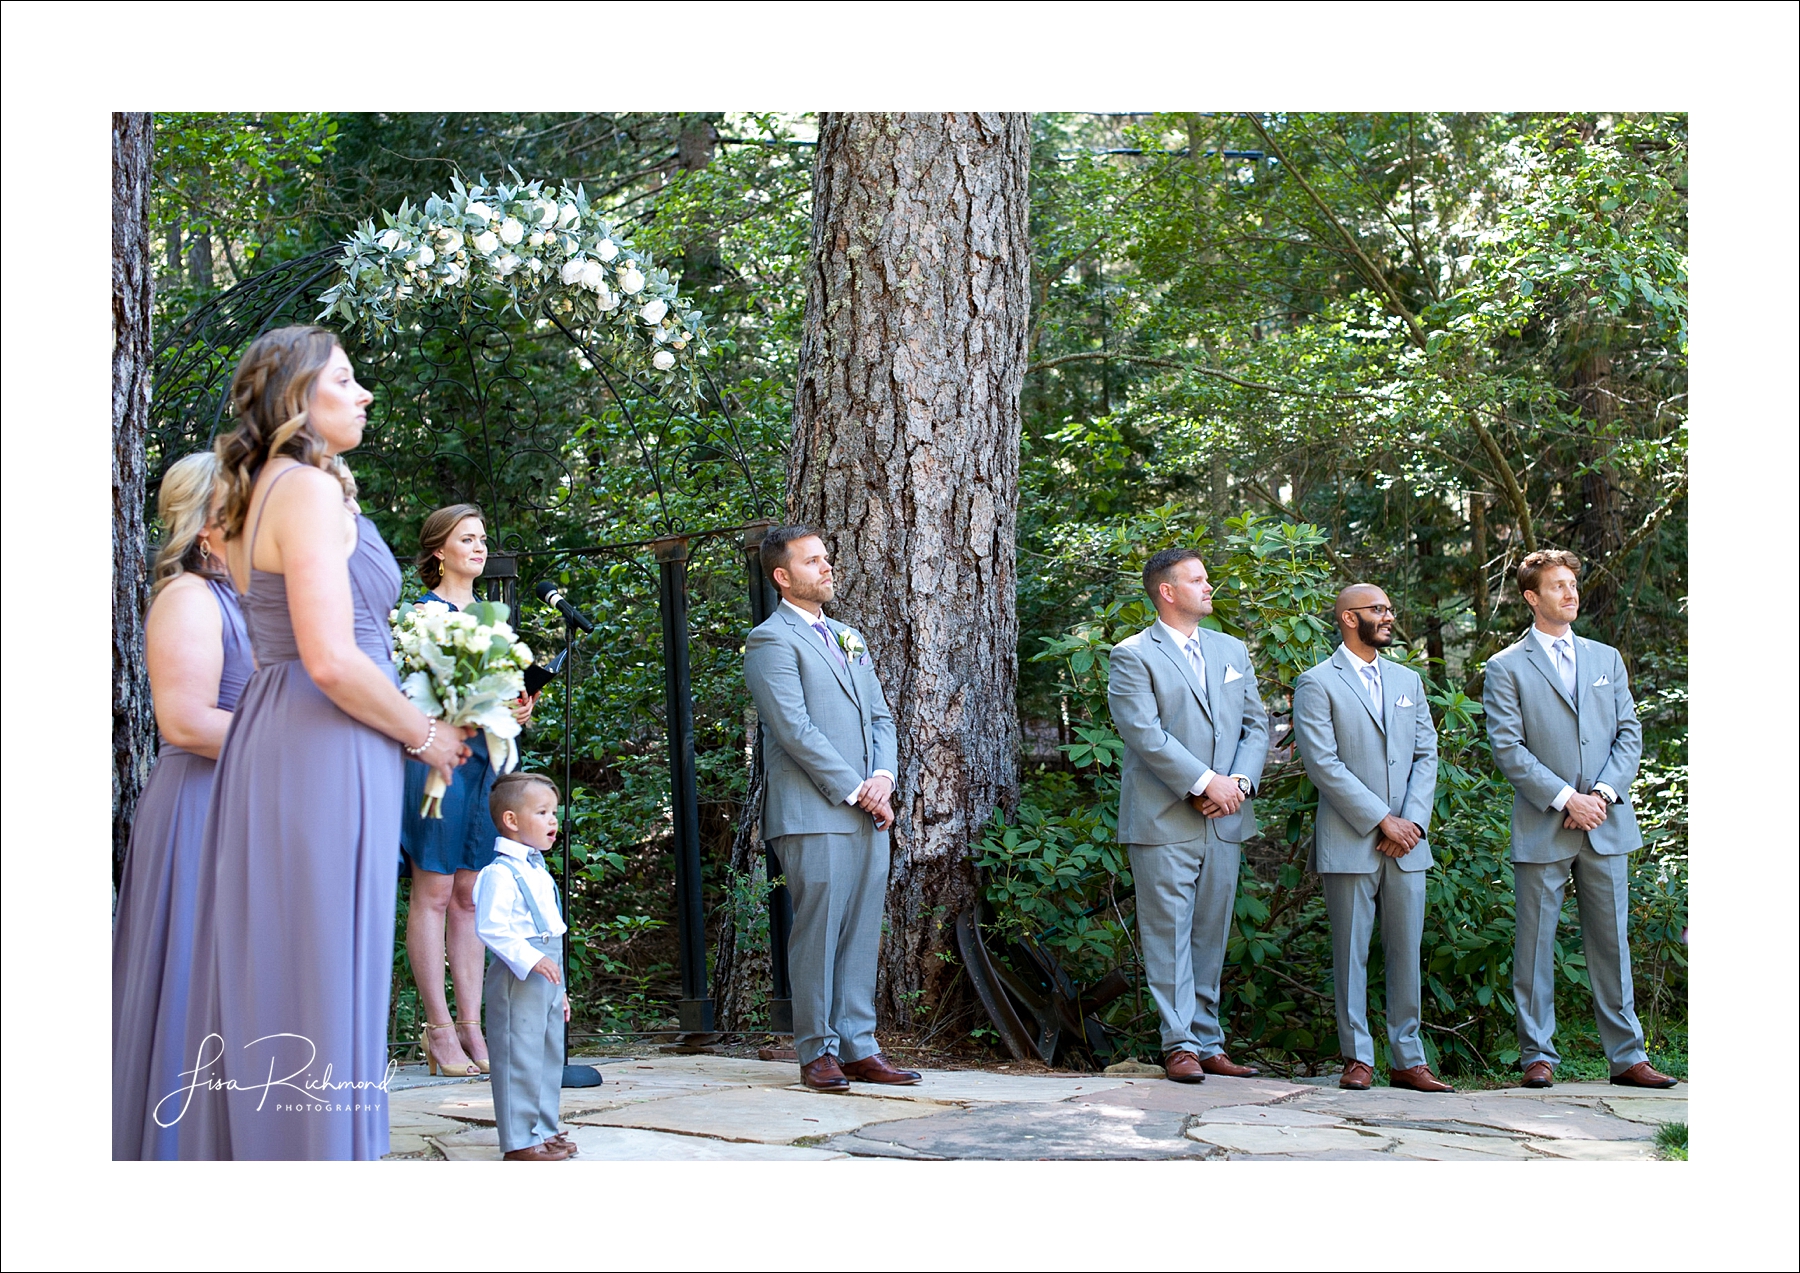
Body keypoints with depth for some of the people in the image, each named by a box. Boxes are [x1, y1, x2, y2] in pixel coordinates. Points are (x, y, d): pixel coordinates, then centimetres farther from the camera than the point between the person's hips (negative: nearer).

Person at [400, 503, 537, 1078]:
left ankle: (471, 1024, 9)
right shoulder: (422, 611, -2)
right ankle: (438, 1027, 0)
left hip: (486, 762, 6)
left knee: (471, 896, 7)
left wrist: (518, 712, 3)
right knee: (433, 894, -3)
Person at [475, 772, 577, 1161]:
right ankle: (518, 1142, -1)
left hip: (545, 976, 10)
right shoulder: (500, 873, -14)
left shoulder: (538, 872, 17)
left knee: (550, 1056, 14)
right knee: (520, 1058, -6)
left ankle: (544, 1130, 23)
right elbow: (490, 926, -23)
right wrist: (530, 960, -26)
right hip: (517, 981, -10)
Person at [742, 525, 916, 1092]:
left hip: (868, 814, 7)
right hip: (813, 815, -7)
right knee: (818, 933, -4)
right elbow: (795, 730, -13)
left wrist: (883, 778, 0)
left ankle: (859, 1046, 11)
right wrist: (853, 790, -13)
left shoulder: (850, 639, 22)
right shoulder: (772, 640, -5)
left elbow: (880, 716, 19)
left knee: (862, 934, 7)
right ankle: (818, 1051, 4)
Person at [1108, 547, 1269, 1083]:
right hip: (1164, 820, -6)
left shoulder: (1232, 651, 17)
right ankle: (1180, 1045, 0)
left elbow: (1256, 724, 13)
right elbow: (1144, 733, -13)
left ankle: (1208, 1043, 14)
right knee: (1169, 933, -4)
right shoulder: (1133, 655, -2)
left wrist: (1241, 782, -4)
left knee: (1211, 935, 9)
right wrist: (1204, 782, -16)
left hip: (1225, 819, 6)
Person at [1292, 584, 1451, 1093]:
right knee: (1351, 952, 1)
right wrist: (1382, 820, -12)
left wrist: (1413, 821, -4)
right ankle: (1357, 1057, 9)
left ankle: (1407, 1060, 12)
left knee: (1406, 952, 6)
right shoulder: (1317, 684, -2)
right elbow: (1323, 764, -11)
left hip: (1407, 842, 5)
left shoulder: (1408, 681, 17)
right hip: (1349, 841, -5)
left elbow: (1427, 755, 11)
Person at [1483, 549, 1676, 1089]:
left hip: (1606, 823, 4)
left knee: (1611, 942, 7)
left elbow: (1630, 734, 9)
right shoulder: (1506, 668, 1)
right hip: (1542, 828, -3)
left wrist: (1603, 793, -6)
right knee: (1535, 944, 1)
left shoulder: (1606, 659, 14)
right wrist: (1566, 798, -13)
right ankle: (1538, 1055, 8)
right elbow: (1509, 749, -7)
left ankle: (1627, 1056, 12)